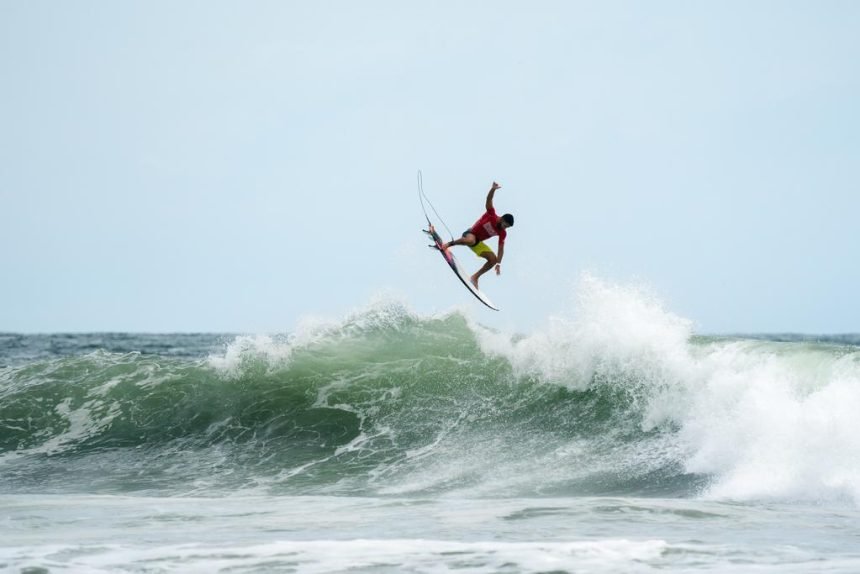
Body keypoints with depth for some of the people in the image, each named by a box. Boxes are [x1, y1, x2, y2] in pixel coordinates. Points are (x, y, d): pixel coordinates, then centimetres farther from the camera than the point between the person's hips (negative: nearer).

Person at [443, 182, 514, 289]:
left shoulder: (502, 233, -6)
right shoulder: (491, 215, -19)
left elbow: (501, 249, -4)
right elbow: (488, 200, -30)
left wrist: (498, 263, -16)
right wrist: (493, 189, -48)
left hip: (478, 243, 6)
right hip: (470, 234, -6)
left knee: (493, 259, -8)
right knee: (470, 241, -44)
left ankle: (475, 277, 5)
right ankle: (449, 244, -21)